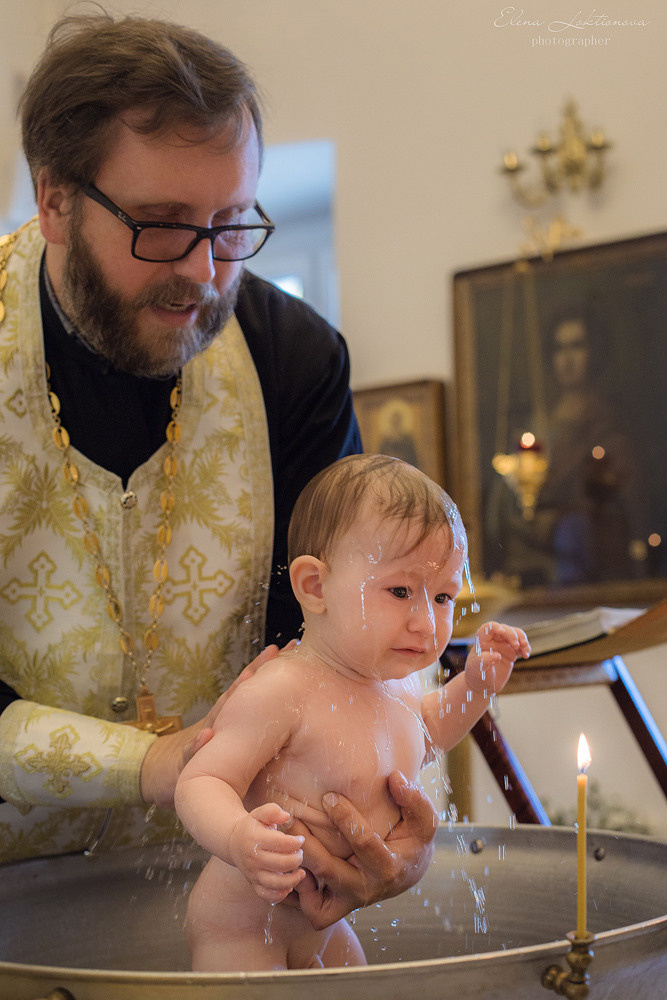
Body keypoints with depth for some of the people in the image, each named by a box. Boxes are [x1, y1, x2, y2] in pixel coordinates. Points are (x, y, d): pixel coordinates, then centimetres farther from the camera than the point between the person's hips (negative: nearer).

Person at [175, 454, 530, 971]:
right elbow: (200, 783, -32)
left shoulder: (395, 678, -4)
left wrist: (477, 683, 3)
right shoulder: (280, 692, -31)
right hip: (239, 926, -8)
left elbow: (424, 731, 19)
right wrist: (239, 838, -52)